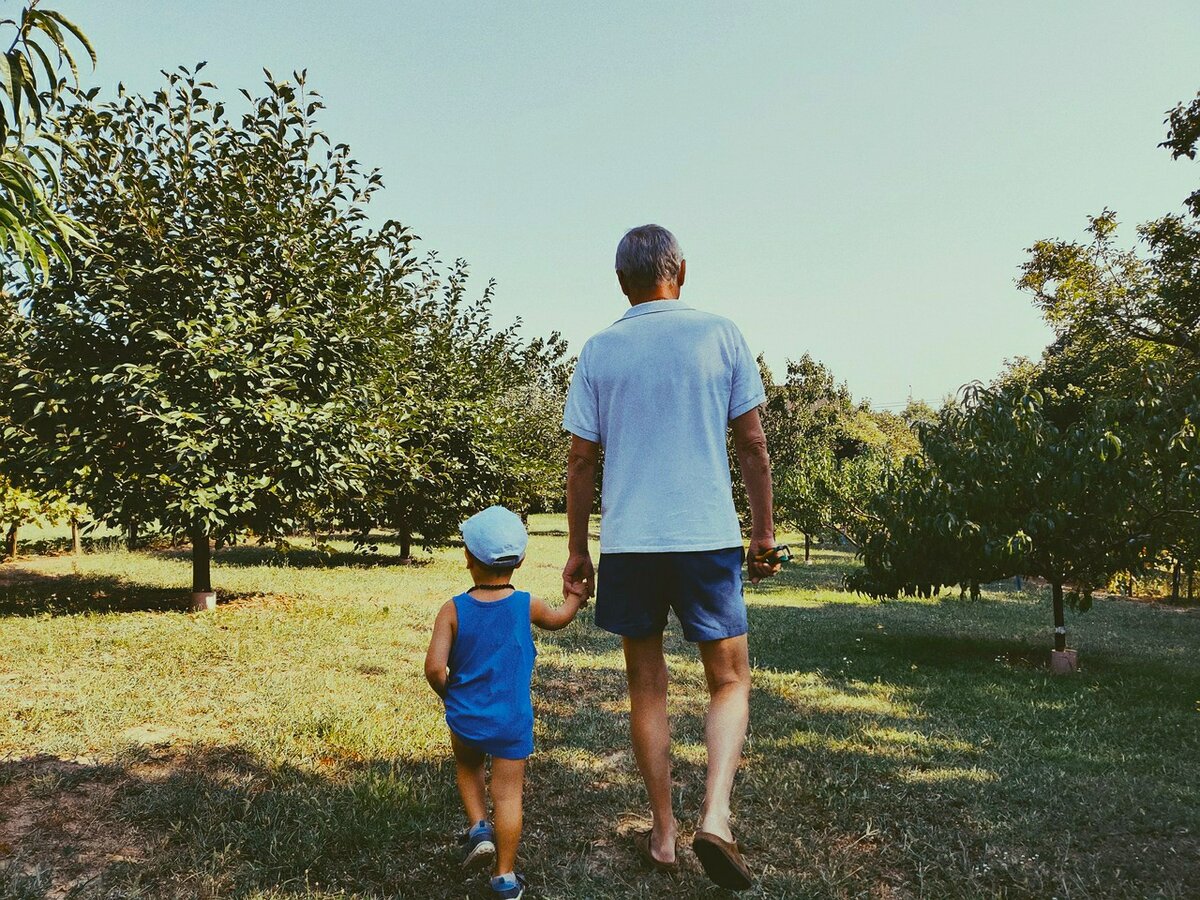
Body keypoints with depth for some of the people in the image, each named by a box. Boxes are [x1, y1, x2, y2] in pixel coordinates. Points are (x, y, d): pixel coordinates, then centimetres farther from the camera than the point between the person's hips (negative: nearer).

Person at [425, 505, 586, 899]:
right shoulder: (528, 606, -8)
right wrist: (575, 598, 36)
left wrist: (449, 696, 4)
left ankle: (478, 828, 15)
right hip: (513, 722, -1)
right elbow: (558, 619, 15)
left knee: (467, 769, 30)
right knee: (508, 793, 9)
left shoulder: (453, 609, -11)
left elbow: (434, 667, -17)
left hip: (464, 718, 1)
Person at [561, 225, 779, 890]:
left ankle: (664, 834, 21)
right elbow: (752, 443, 1)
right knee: (730, 681, 12)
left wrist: (576, 550, 11)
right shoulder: (719, 334, 1)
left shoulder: (599, 350, 4)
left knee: (647, 687, 14)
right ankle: (715, 817, -6)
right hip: (708, 536, -1)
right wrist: (764, 530, 10)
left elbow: (581, 459, 3)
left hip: (627, 541, 2)